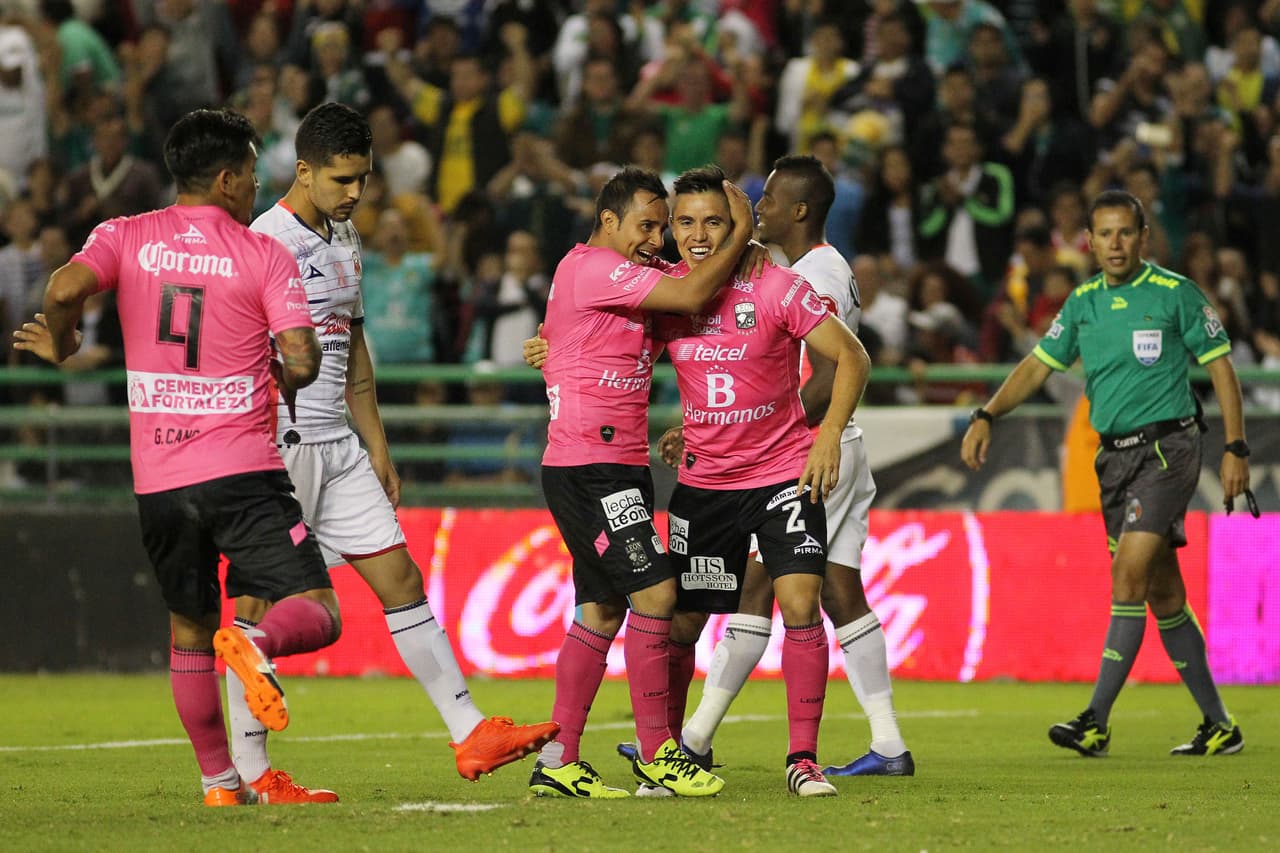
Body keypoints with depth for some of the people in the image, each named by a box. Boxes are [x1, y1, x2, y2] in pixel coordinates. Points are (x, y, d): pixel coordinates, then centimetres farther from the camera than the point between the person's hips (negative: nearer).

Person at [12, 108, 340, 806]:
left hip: (158, 483, 3)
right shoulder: (264, 255, 0)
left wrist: (60, 346, 5)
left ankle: (219, 780, 20)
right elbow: (302, 362, -9)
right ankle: (257, 644, -35)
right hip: (244, 470, -3)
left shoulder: (125, 238, 5)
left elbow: (65, 289, -15)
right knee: (317, 614, -4)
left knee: (189, 632, 20)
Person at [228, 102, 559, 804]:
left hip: (338, 444, 8)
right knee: (261, 601, -4)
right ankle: (250, 773, 1)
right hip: (278, 447, -8)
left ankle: (470, 733, 9)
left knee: (399, 578, 7)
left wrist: (376, 444, 21)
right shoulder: (265, 241, -13)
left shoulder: (344, 239, 15)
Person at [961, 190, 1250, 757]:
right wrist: (985, 417, 1)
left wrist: (1235, 449, -7)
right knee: (1162, 591, 8)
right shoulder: (1083, 301, 10)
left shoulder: (1175, 293, -6)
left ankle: (1097, 722, -16)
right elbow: (1038, 366, 14)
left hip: (1167, 448, -6)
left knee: (1129, 577, -16)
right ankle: (1218, 725, 16)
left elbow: (1220, 367, -3)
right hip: (1114, 455, 6)